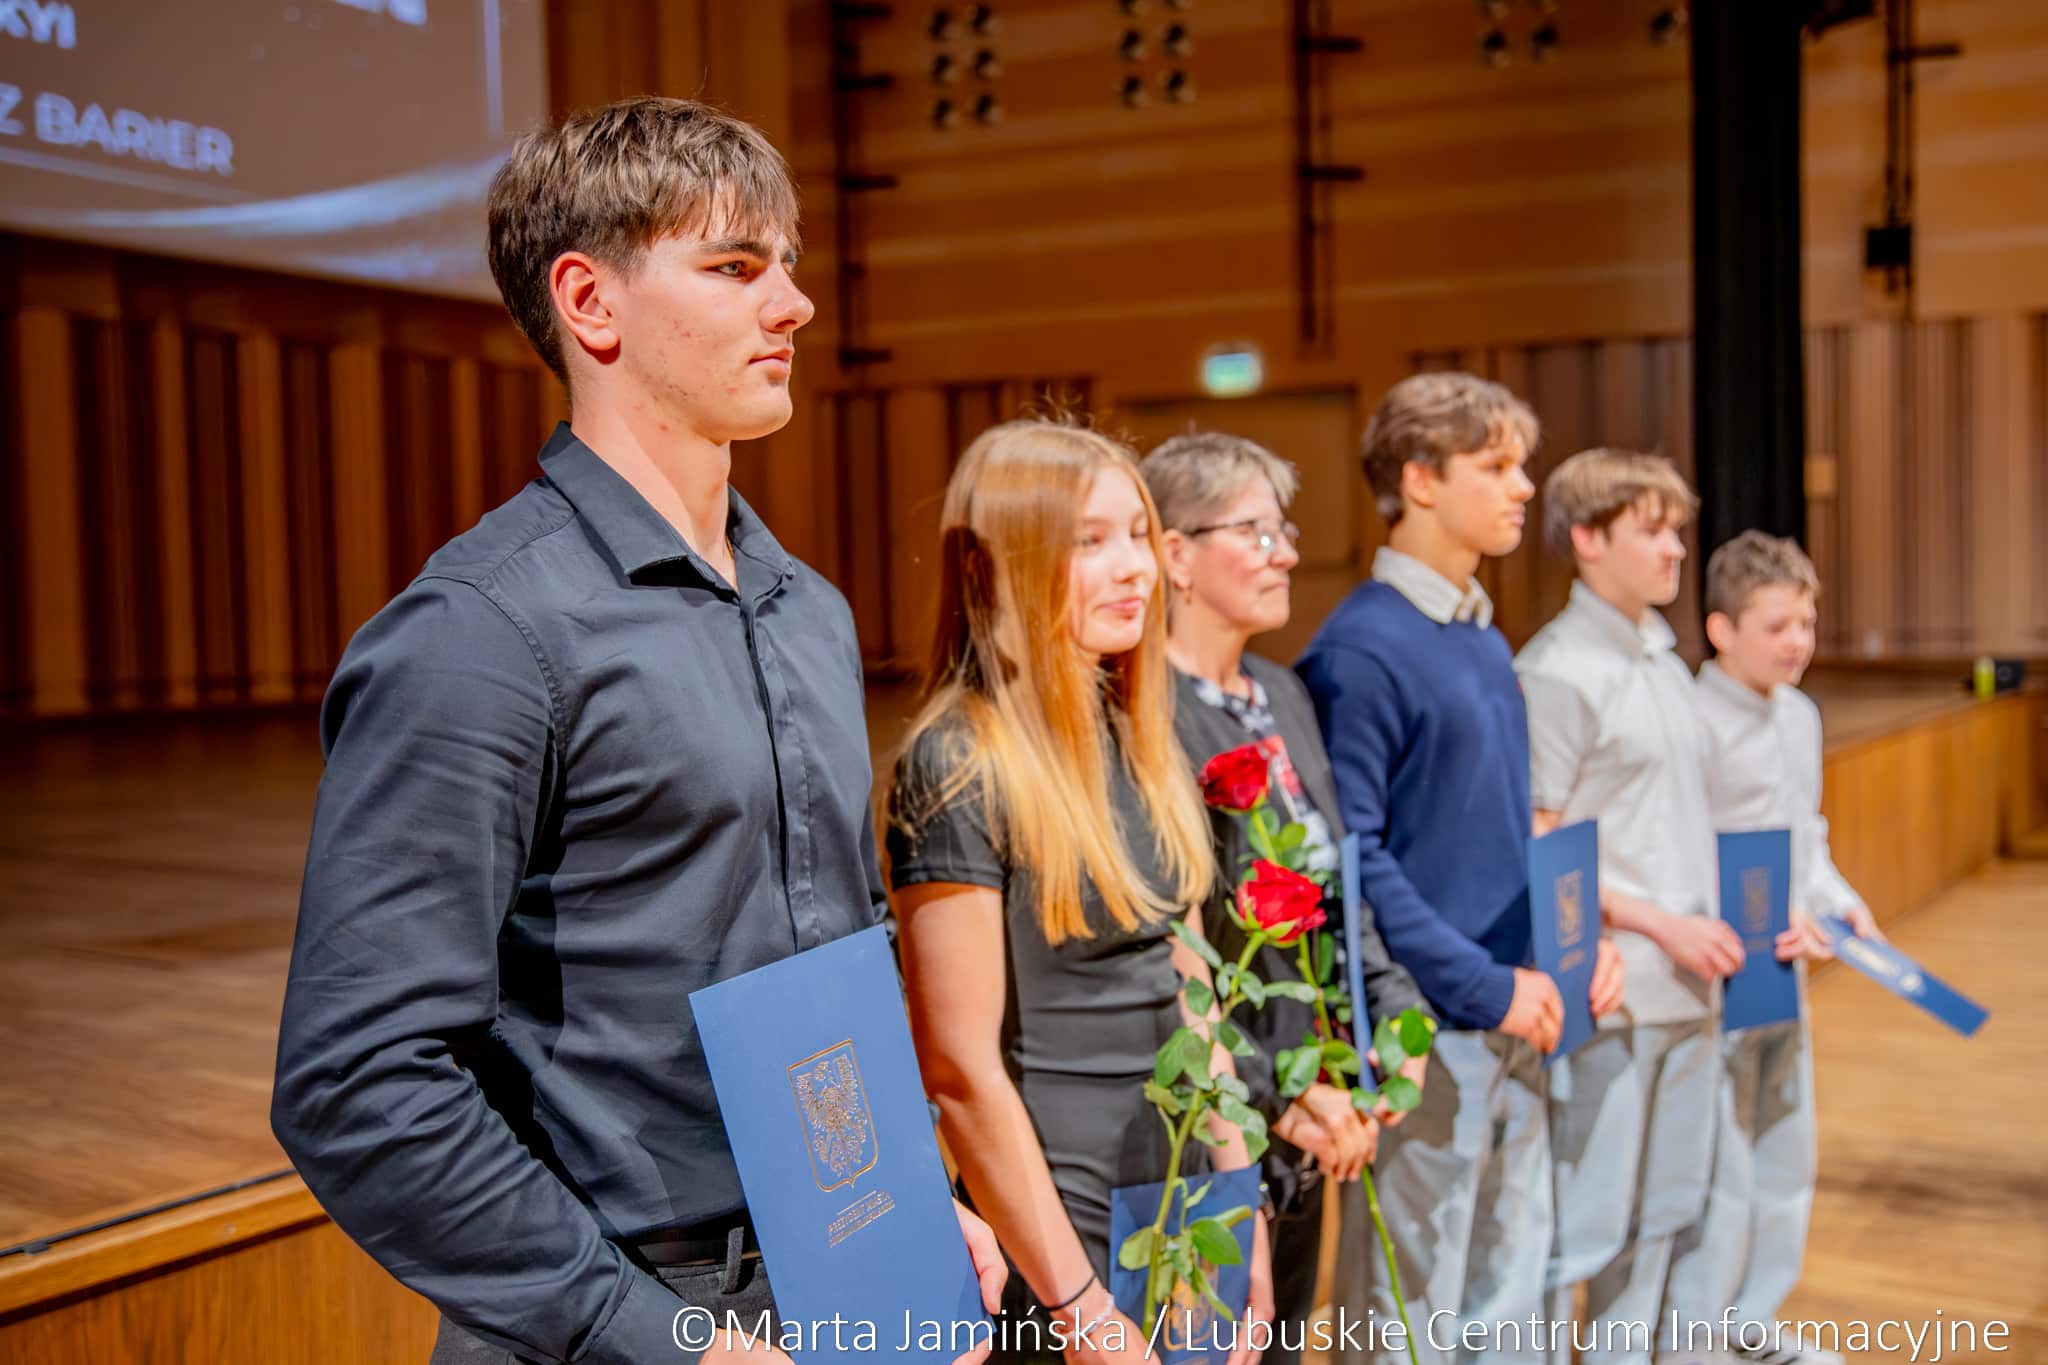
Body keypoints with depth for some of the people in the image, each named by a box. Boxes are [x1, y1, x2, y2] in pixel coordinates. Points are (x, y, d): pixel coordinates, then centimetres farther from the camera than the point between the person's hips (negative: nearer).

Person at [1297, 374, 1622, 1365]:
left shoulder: (1487, 643, 11)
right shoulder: (1361, 649, -15)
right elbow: (1353, 857, -20)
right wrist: (1482, 986, -19)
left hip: (1516, 1022, 8)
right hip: (1426, 1031, -8)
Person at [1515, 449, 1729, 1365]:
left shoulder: (1666, 662, 15)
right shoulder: (1557, 671, -11)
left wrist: (1708, 929, 8)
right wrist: (1660, 926, -16)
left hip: (1687, 990, 8)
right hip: (1607, 996, -8)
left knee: (1659, 1211, 16)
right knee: (1578, 1223, -1)